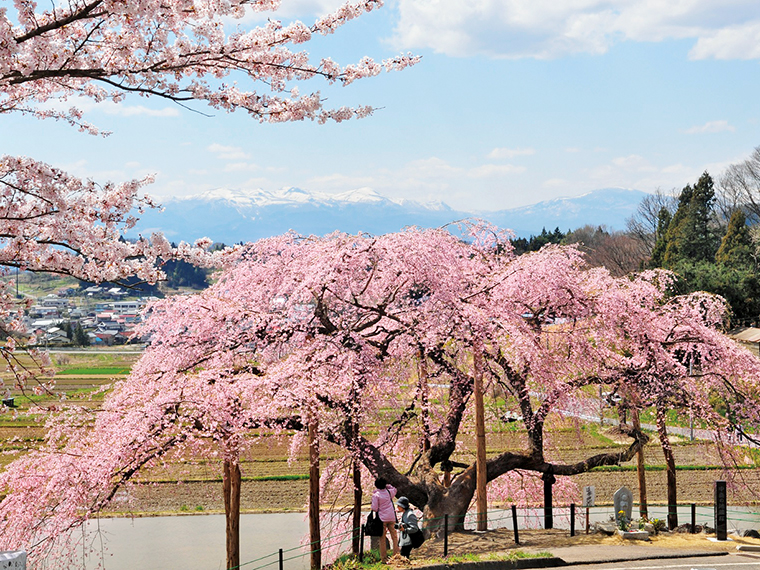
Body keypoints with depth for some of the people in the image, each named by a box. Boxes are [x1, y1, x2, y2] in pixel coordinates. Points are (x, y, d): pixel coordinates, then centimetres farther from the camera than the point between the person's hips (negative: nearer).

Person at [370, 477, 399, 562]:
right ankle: (396, 555, 7)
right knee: (394, 537, 10)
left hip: (382, 519, -3)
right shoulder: (389, 492, 4)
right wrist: (387, 485, 17)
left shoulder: (375, 495, -9)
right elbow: (394, 489, 29)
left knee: (382, 539, 4)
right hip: (391, 518, 3)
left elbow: (374, 508, -11)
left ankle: (384, 558, 3)